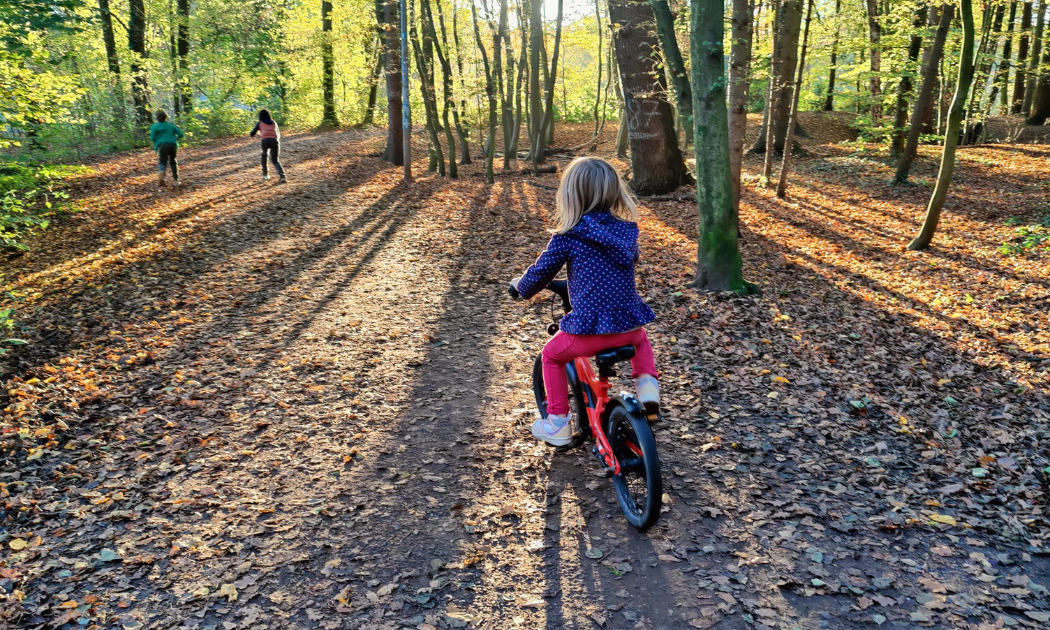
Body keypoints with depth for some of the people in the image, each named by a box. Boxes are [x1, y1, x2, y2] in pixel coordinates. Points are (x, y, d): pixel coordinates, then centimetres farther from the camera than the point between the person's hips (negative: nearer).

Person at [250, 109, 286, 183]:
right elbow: (278, 134, 34)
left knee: (264, 155, 29)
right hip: (275, 141, 1)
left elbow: (252, 134, 18)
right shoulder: (274, 123, 27)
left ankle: (265, 174, 26)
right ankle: (282, 176, -23)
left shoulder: (260, 123, 20)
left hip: (265, 141, -1)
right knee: (275, 160, 5)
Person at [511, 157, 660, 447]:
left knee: (552, 354, 24)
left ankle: (557, 423, 23)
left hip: (589, 329, -4)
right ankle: (647, 383, 18)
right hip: (629, 324, 4)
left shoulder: (567, 237, -7)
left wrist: (521, 286, 25)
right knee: (640, 338, 40)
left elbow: (541, 273, 2)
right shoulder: (627, 231, 7)